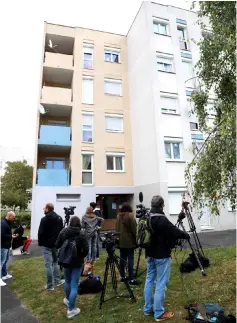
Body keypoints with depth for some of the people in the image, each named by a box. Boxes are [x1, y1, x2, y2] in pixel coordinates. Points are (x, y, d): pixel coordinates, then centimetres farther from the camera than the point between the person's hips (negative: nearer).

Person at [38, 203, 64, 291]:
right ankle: (57, 281, 24)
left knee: (48, 264, 1)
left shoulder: (44, 219, -15)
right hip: (56, 244, 6)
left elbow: (40, 233, -14)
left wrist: (40, 243, 1)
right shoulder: (59, 218, 5)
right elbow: (62, 231, 9)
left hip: (46, 244, -6)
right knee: (55, 262, 19)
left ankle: (50, 285, 7)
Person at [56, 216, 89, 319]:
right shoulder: (81, 235, -18)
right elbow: (86, 250, -18)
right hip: (77, 262, -4)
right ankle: (71, 310, 13)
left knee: (67, 281, 25)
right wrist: (80, 256, 1)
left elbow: (57, 246, -2)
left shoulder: (63, 232, -9)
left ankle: (68, 300, 46)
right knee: (74, 285, 6)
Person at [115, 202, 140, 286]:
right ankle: (131, 279, -1)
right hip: (129, 241, -6)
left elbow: (116, 229, 11)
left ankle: (123, 276, 20)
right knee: (130, 259, -3)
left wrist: (118, 238, 17)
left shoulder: (118, 216, 7)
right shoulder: (130, 215, -10)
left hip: (121, 241, 6)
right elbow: (134, 229, -10)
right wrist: (136, 240, -2)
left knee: (122, 258, 12)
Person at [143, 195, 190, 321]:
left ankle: (148, 309, 28)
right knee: (161, 284, 4)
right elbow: (175, 232, -22)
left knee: (149, 280, 16)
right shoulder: (162, 220, -23)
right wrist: (186, 235, -2)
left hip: (150, 254, 8)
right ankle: (159, 313, 15)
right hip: (162, 256, -8)